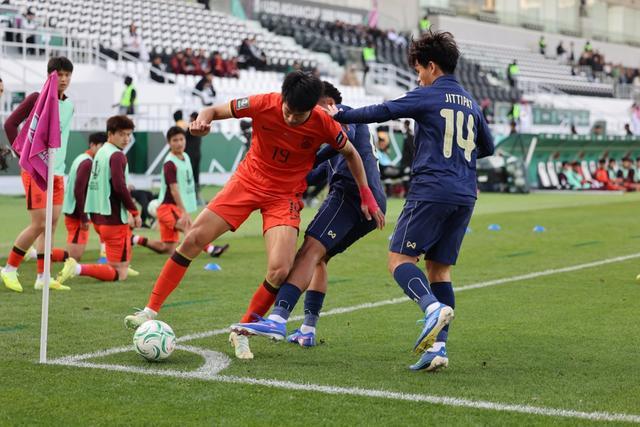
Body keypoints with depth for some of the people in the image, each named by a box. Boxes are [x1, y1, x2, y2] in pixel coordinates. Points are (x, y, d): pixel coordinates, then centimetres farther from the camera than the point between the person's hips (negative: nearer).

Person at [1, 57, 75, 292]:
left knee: (52, 224, 5)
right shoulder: (37, 99, -9)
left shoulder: (69, 105, 10)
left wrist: (57, 161, 15)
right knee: (39, 224, -8)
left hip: (57, 172, 7)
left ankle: (42, 277, 11)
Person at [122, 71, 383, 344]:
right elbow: (216, 110, -7)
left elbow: (351, 153, 3)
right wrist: (203, 120, -30)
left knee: (280, 270, -20)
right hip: (248, 181, 1)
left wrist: (366, 195, 1)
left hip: (285, 196, -1)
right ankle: (151, 311, 4)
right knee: (194, 239, -8)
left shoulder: (324, 125, -17)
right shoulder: (264, 104, -19)